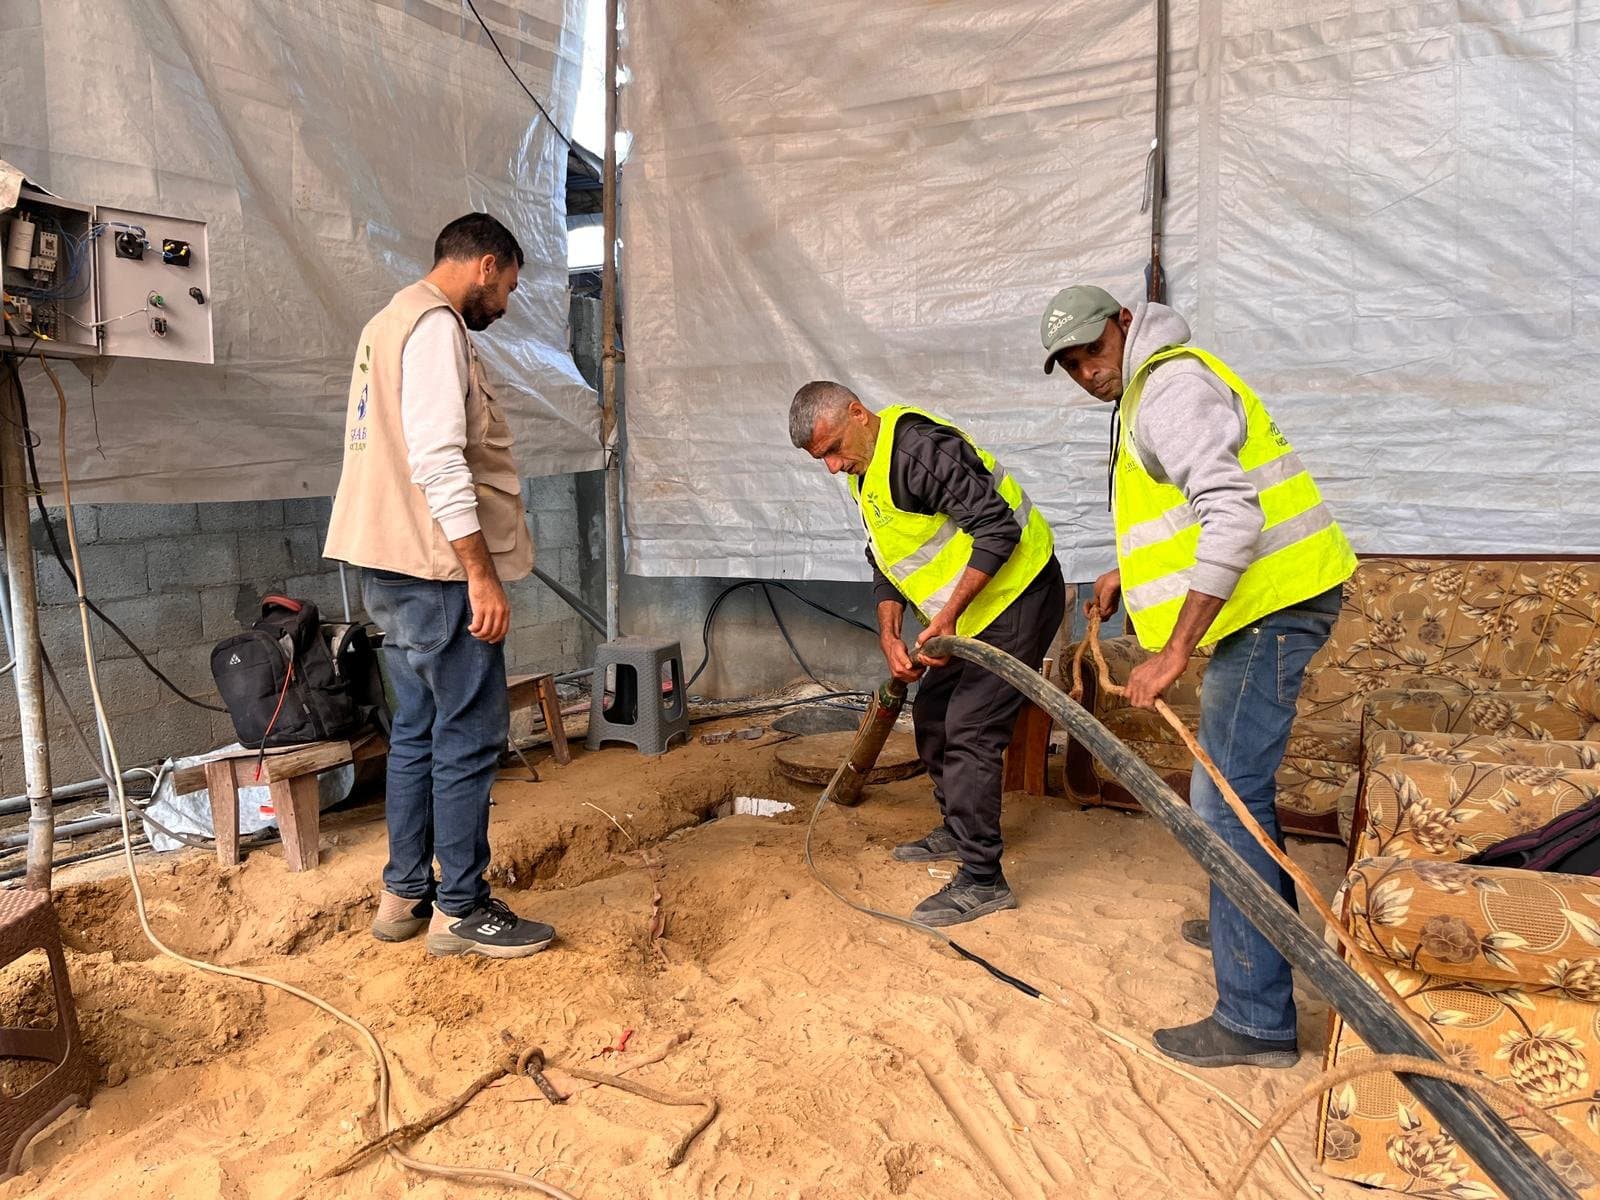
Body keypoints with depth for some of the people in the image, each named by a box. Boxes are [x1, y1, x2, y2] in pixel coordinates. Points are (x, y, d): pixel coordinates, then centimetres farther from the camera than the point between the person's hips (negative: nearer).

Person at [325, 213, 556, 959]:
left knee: (418, 730, 14)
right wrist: (482, 576, -21)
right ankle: (459, 910, 6)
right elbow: (439, 461, -22)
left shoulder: (390, 323, 21)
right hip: (435, 569, -11)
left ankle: (404, 896, 22)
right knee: (471, 736, -3)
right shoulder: (435, 325, -12)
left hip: (394, 568, 11)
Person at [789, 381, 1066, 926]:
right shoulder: (867, 473, 10)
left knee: (969, 731, -12)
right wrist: (889, 637, 1)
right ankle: (957, 829, 35)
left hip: (1017, 593, -10)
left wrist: (948, 615, -27)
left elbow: (998, 528, -26)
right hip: (971, 614, 11)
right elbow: (886, 565, 15)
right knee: (931, 714, 18)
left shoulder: (919, 448, -23)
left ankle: (982, 881, -4)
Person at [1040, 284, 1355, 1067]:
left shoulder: (1171, 387, -16)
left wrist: (1174, 653, -31)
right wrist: (1127, 574, 23)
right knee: (1236, 779, 24)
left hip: (1273, 602, -11)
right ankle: (1263, 926, 43)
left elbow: (1233, 516, -28)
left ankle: (1256, 1020, -4)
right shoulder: (1144, 394, 18)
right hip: (1259, 605, 11)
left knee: (1226, 799, -11)